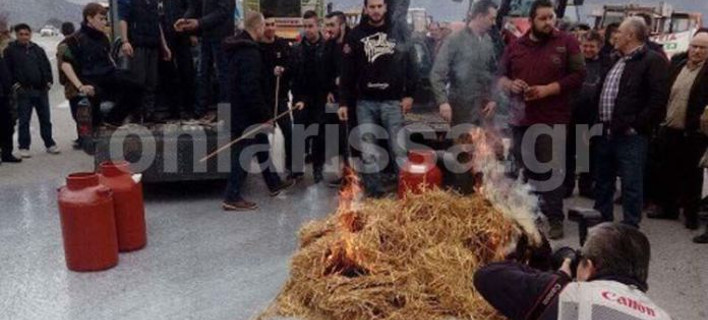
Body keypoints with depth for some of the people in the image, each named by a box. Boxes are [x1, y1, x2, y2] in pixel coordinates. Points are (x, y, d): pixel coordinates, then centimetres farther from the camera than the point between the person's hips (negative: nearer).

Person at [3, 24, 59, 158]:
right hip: (23, 91, -3)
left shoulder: (38, 50, 13)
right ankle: (24, 147, 8)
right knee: (24, 120, 1)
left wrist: (48, 82, 3)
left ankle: (50, 144, 16)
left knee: (45, 119, 8)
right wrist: (15, 85, -10)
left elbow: (47, 67, 15)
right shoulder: (10, 50, 1)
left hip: (41, 90, 3)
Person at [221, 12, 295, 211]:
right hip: (247, 112, -11)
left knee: (262, 145, 21)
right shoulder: (250, 53, -22)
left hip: (240, 109, 11)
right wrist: (265, 115, -20)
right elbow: (252, 89, -27)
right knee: (243, 152, -4)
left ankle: (274, 184, 35)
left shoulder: (240, 47, 11)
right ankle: (232, 198, 2)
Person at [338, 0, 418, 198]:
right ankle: (374, 192, 11)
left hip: (393, 101, -1)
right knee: (369, 151, 3)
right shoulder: (356, 35, 4)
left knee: (399, 148, -1)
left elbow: (410, 63, 4)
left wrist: (409, 94, -3)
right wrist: (344, 102, -1)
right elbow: (347, 72, 3)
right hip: (365, 102, 1)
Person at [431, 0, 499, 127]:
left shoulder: (488, 41, 9)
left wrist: (493, 98, 5)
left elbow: (493, 72, 17)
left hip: (484, 108, 5)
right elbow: (437, 74, -13)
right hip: (462, 109, -5)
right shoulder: (455, 40, -8)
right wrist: (443, 101, -24)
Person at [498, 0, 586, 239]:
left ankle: (555, 219, 8)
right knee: (523, 169, 13)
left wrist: (548, 89, -16)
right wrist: (510, 85, -7)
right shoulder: (515, 46, 10)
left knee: (552, 170, -1)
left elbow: (578, 76, -5)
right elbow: (500, 76, 16)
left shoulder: (567, 43, 0)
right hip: (520, 119, 4)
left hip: (552, 120, -4)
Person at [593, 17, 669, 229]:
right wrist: (597, 123, 16)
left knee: (631, 185, -1)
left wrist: (636, 126, -16)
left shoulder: (653, 61, -8)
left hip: (629, 136, -9)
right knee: (603, 182, 17)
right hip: (605, 132, 9)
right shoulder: (616, 60, 19)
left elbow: (658, 100, -16)